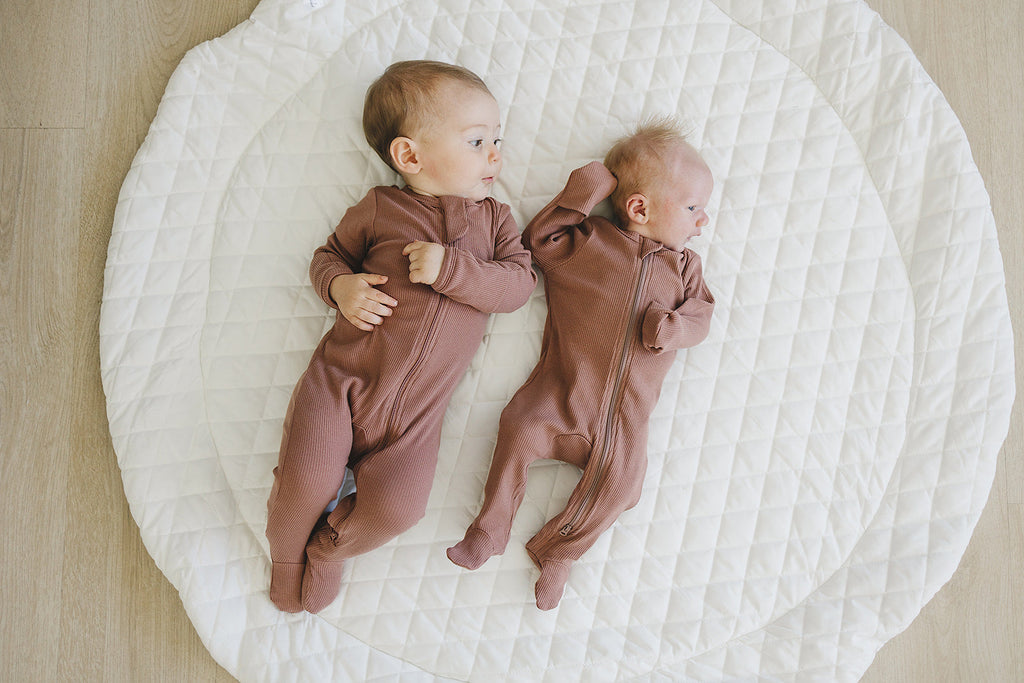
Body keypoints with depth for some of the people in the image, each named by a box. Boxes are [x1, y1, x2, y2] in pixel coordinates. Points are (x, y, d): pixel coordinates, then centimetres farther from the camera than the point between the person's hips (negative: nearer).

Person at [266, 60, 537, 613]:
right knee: (306, 481, -15)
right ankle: (287, 553, 21)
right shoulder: (378, 208, 5)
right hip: (341, 379, -1)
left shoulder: (494, 219, 10)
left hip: (414, 413, 1)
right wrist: (341, 286, -9)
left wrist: (452, 268, -19)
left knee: (395, 508, -16)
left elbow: (519, 282, -3)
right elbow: (328, 254, 15)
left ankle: (330, 548, 19)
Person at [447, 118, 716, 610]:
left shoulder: (683, 267, 14)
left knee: (619, 481, -10)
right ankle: (490, 530, 3)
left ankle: (558, 552, 11)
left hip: (625, 415, 2)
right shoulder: (586, 242, 5)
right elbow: (535, 239, 5)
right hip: (561, 396, -2)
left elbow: (702, 313, 12)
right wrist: (577, 198, -4)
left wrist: (674, 326, -11)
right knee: (519, 430, -18)